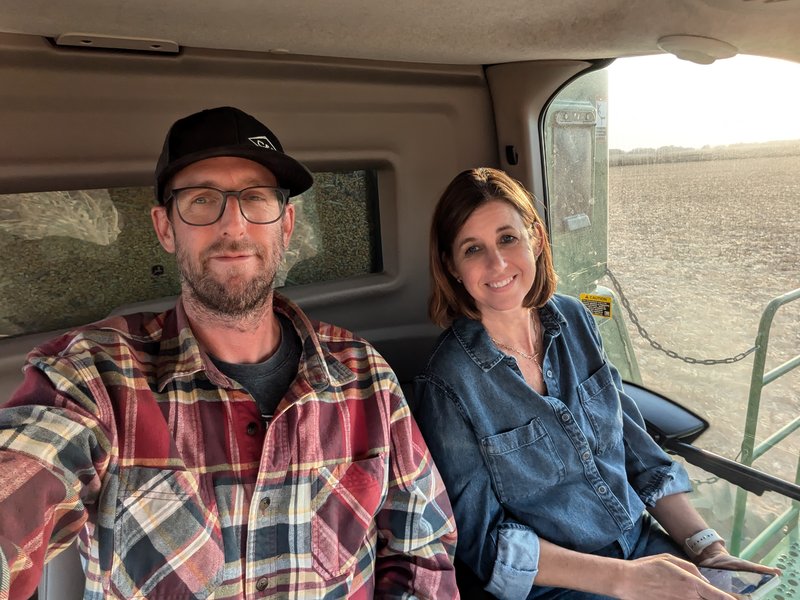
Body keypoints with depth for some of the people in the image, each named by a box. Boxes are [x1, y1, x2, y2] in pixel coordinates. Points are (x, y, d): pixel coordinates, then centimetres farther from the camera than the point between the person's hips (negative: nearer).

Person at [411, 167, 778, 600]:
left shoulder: (574, 320, -3)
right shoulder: (448, 384, -19)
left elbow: (638, 450, 4)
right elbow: (482, 539, -14)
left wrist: (707, 548, -5)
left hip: (648, 547, 4)